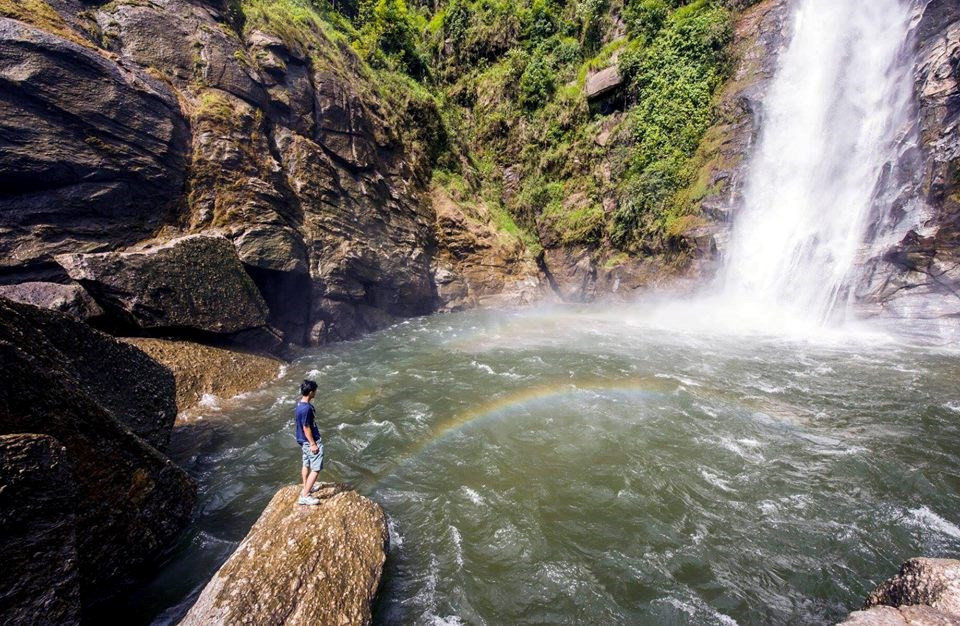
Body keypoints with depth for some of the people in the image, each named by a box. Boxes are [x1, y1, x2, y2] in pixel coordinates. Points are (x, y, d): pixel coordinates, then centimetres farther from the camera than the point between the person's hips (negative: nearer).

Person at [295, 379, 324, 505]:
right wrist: (313, 444, -17)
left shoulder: (301, 404, 2)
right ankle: (305, 496, 4)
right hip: (311, 441, -10)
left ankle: (306, 487, 39)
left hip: (304, 441, 10)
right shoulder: (306, 408, -29)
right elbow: (306, 428, -25)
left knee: (307, 464, 23)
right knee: (316, 468, -2)